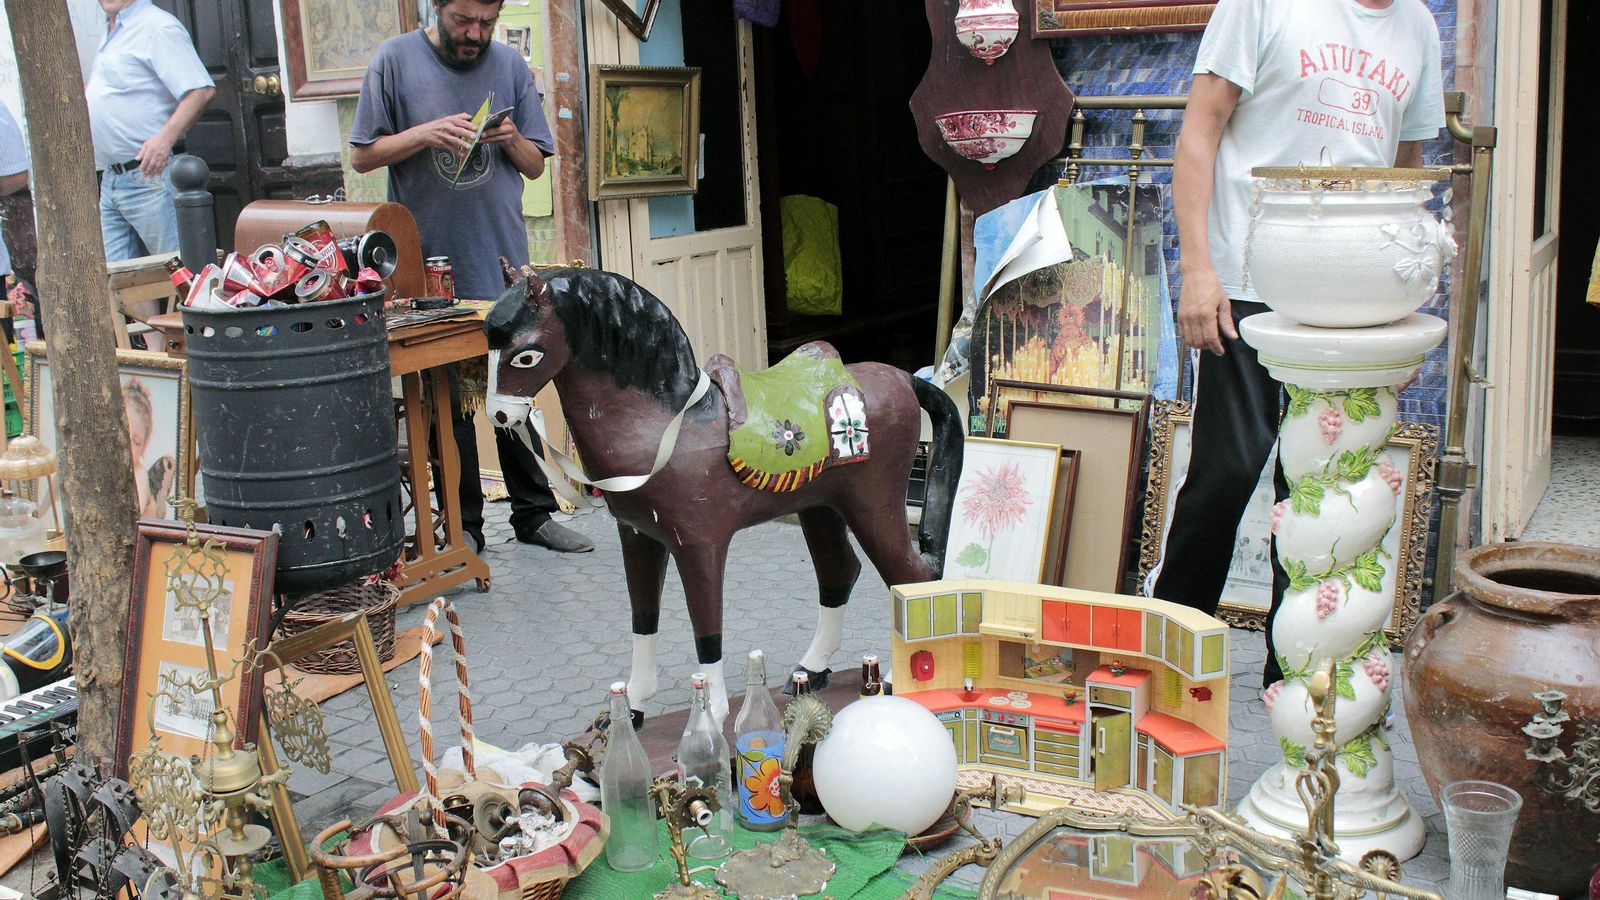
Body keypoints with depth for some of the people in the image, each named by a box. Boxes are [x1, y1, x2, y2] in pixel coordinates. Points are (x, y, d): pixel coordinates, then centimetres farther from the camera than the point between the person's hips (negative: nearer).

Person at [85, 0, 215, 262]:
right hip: (110, 179, 9)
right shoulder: (111, 34, 20)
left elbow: (201, 90, -21)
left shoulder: (159, 28, -10)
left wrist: (166, 137, -30)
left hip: (150, 175, -9)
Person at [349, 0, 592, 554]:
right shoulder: (396, 60, 0)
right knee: (448, 399, 3)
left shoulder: (511, 66, 8)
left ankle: (533, 513, 18)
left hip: (504, 262, 2)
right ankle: (463, 525, 12)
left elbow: (536, 165, 12)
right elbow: (362, 156, -1)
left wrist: (512, 140, -10)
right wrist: (426, 133, -16)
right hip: (431, 263, -2)